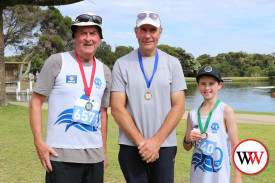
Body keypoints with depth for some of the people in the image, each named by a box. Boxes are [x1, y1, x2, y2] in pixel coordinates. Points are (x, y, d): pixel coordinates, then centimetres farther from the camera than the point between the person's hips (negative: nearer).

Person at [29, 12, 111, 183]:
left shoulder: (105, 72, 12)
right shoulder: (57, 62, -2)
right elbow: (36, 101, -2)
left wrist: (104, 152, 16)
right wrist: (39, 142, -11)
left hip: (95, 156, 5)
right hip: (61, 156, -4)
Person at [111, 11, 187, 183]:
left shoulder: (172, 64, 7)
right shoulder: (122, 64, 4)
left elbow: (179, 106, 1)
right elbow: (117, 108, -3)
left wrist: (156, 141, -9)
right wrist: (141, 142, -11)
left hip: (165, 146, 1)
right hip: (131, 146, 0)